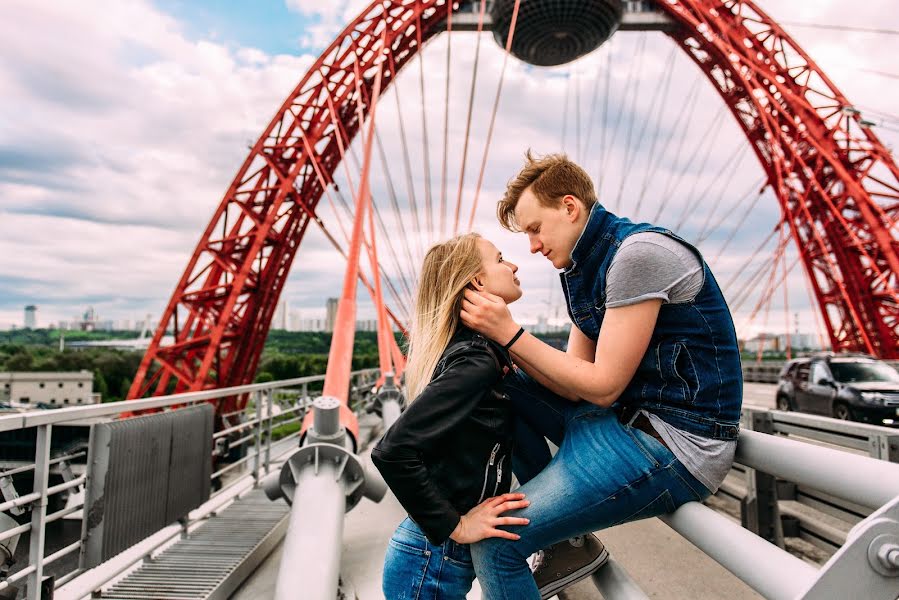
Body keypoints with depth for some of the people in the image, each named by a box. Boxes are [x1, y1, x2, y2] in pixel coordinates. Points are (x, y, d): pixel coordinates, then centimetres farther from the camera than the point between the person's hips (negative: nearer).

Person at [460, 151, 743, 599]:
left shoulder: (638, 252, -17)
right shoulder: (581, 270, 10)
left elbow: (603, 386, -17)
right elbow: (574, 386, 6)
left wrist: (510, 332, -16)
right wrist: (499, 334, -6)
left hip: (676, 447, -9)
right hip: (626, 419, 9)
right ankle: (566, 539, 10)